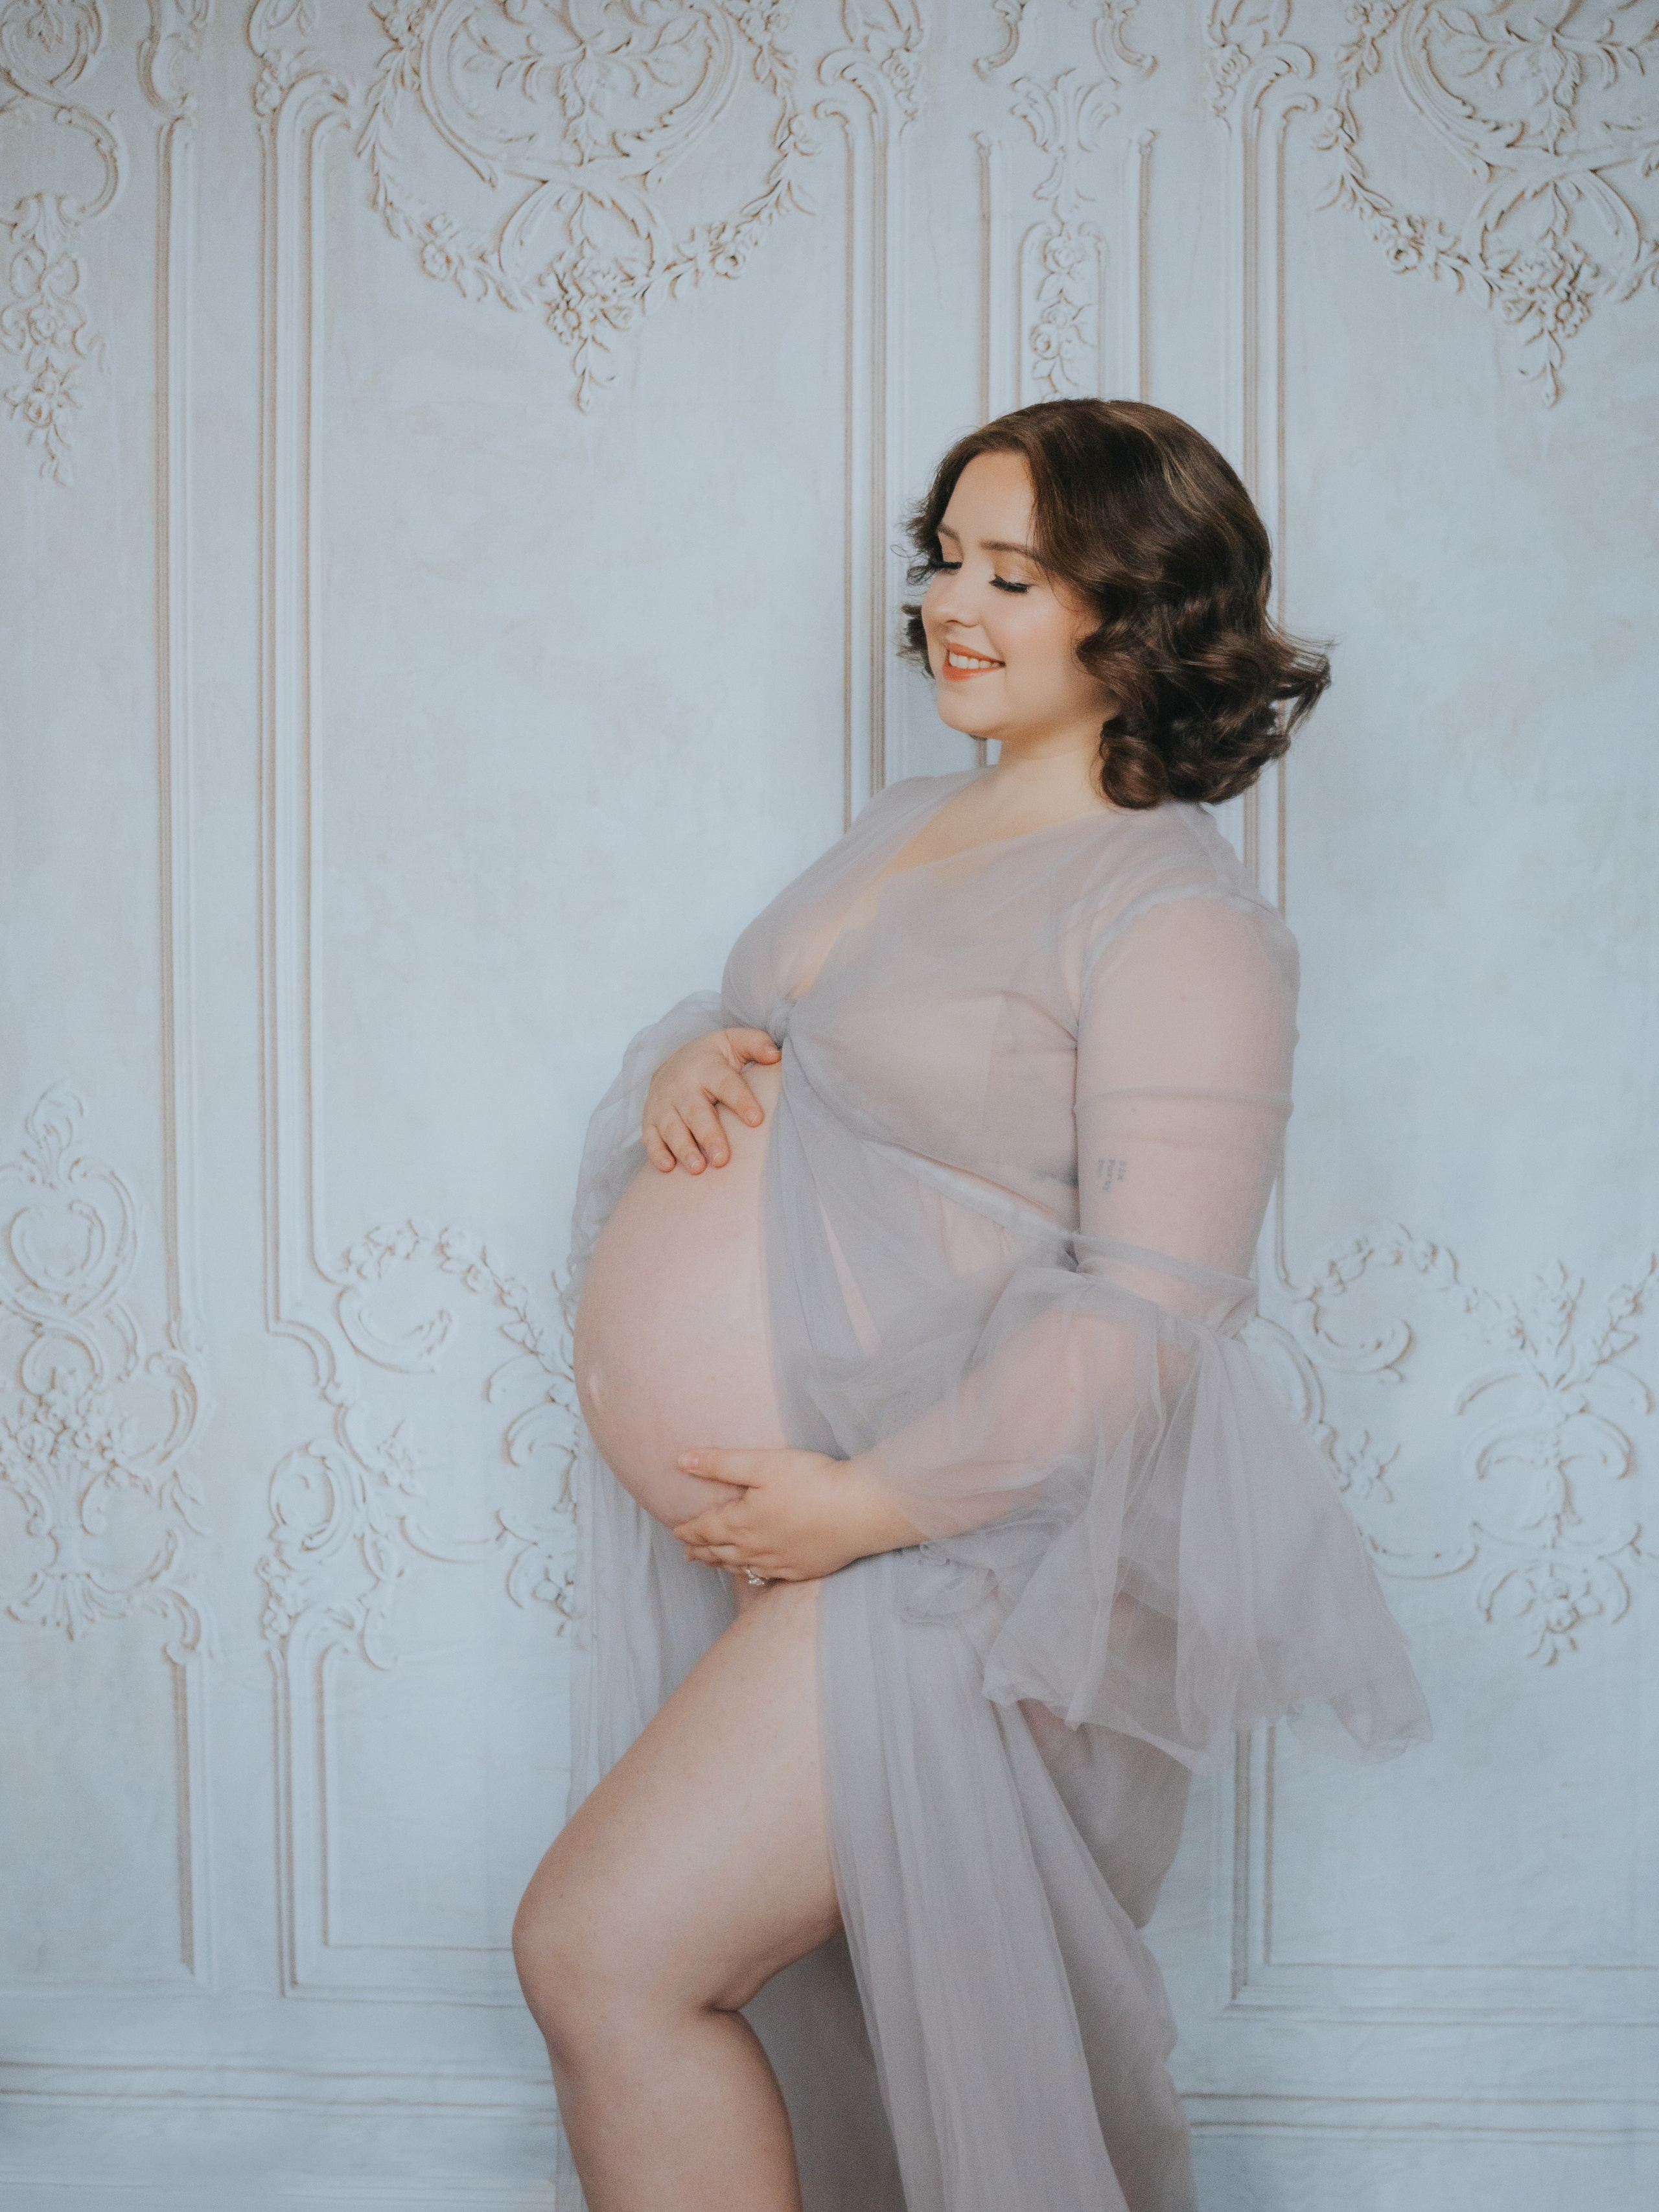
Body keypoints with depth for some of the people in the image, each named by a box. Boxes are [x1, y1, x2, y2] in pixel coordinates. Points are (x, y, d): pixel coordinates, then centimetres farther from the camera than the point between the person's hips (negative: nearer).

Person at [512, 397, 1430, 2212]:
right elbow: (786, 1039, 23)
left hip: (947, 1543, -8)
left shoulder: (1175, 915, -15)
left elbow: (1157, 1315, -20)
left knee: (603, 1951, -9)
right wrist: (692, 1049, -2)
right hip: (764, 1522, 8)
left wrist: (874, 1498, -22)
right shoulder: (905, 824, 12)